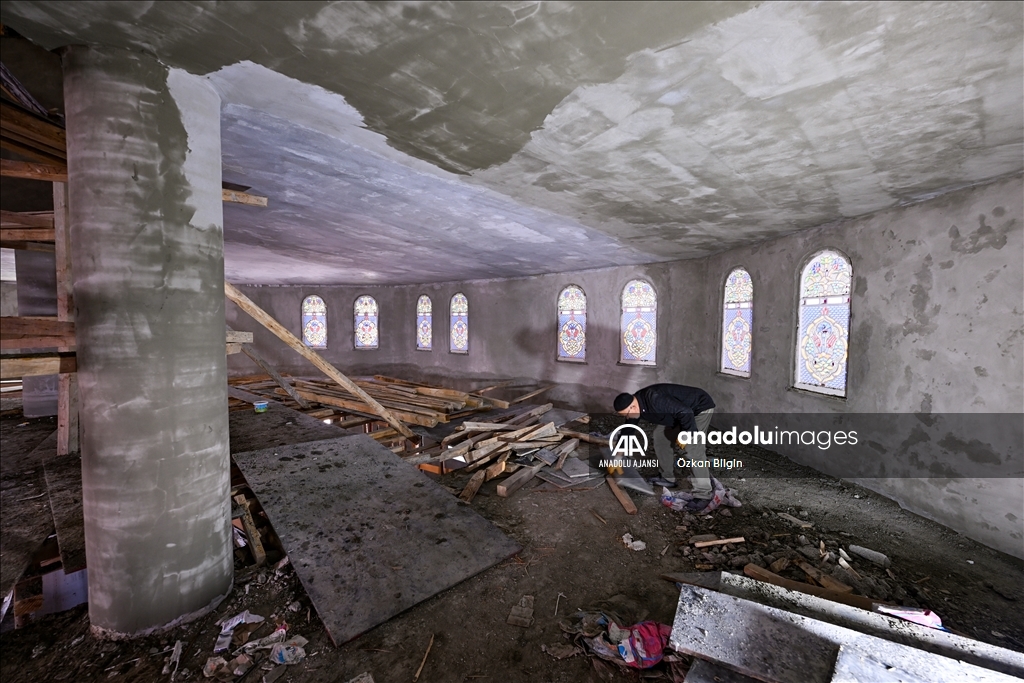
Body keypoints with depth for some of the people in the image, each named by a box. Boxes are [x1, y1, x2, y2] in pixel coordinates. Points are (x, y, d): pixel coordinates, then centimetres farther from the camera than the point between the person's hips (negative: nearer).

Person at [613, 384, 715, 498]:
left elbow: (685, 412, -35)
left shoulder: (655, 399, -36)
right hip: (681, 411, 9)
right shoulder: (636, 407, -7)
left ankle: (703, 491, -5)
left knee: (692, 450, -18)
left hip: (700, 407, -9)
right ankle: (669, 478, 21)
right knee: (660, 436, 9)